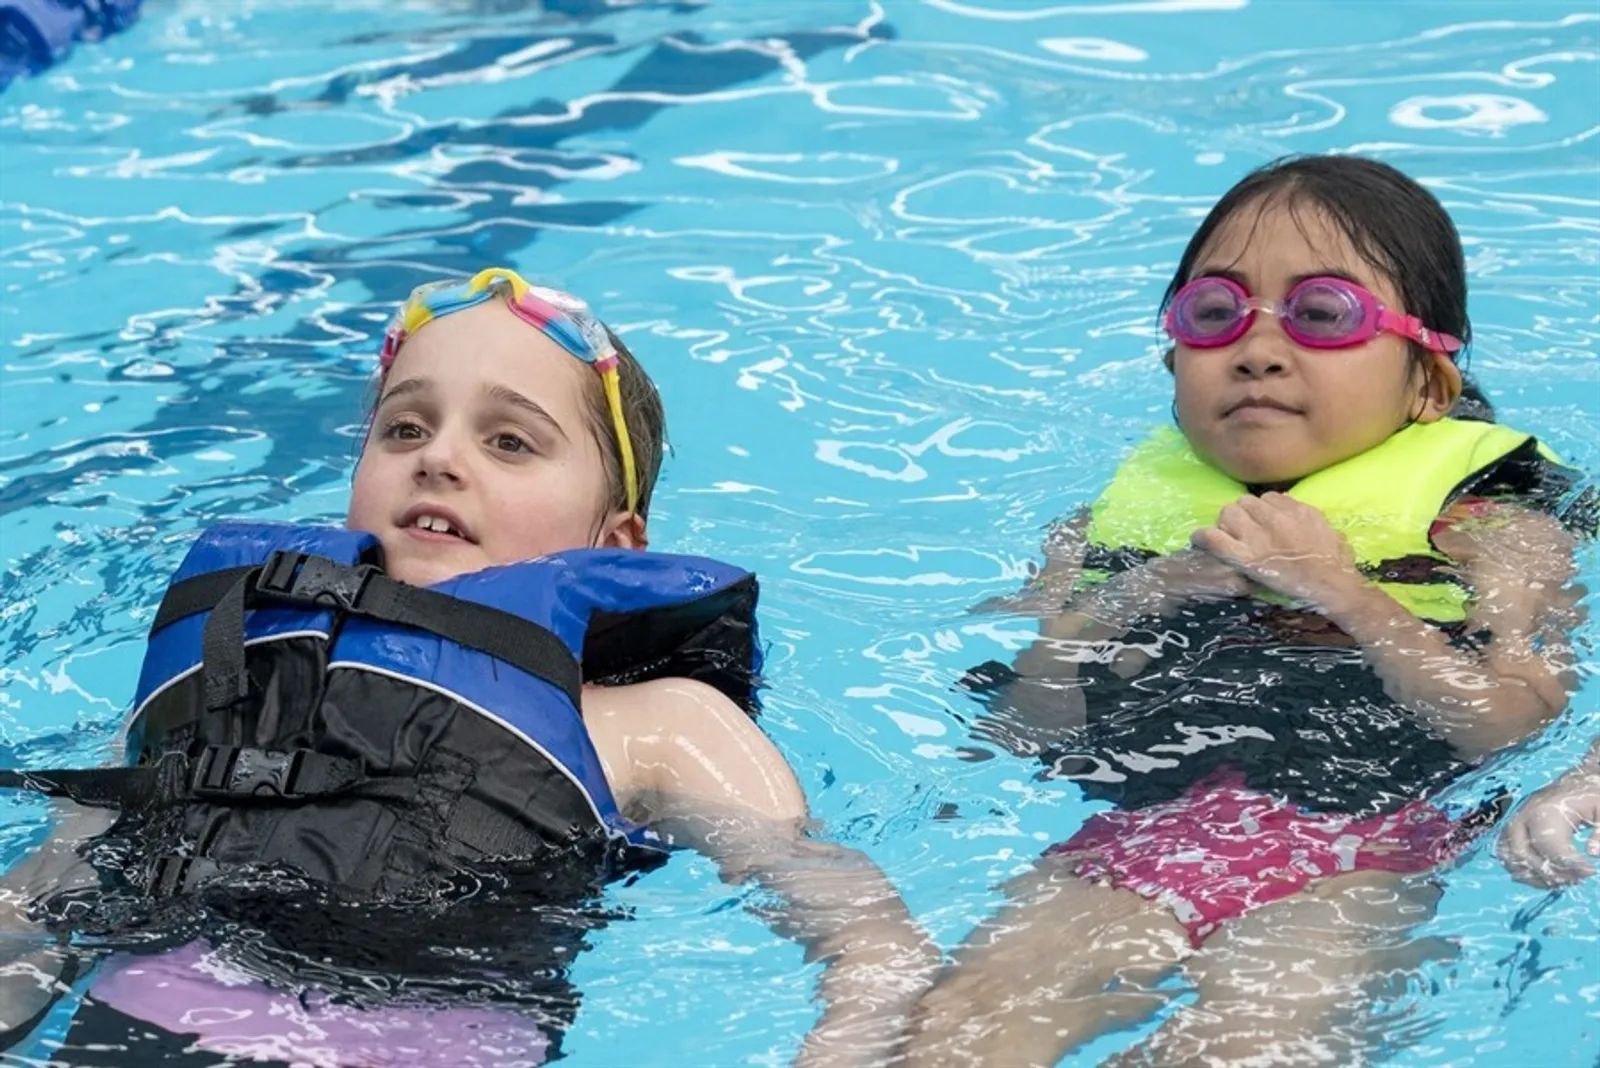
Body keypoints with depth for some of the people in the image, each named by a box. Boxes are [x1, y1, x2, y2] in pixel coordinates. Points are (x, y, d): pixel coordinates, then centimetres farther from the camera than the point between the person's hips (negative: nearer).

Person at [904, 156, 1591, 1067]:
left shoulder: (1483, 521, 12)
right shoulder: (1129, 515, 21)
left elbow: (1517, 729, -6)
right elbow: (1023, 735, 11)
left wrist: (1344, 593, -10)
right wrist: (1152, 602, -3)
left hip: (1354, 848, -3)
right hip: (1134, 828, 3)